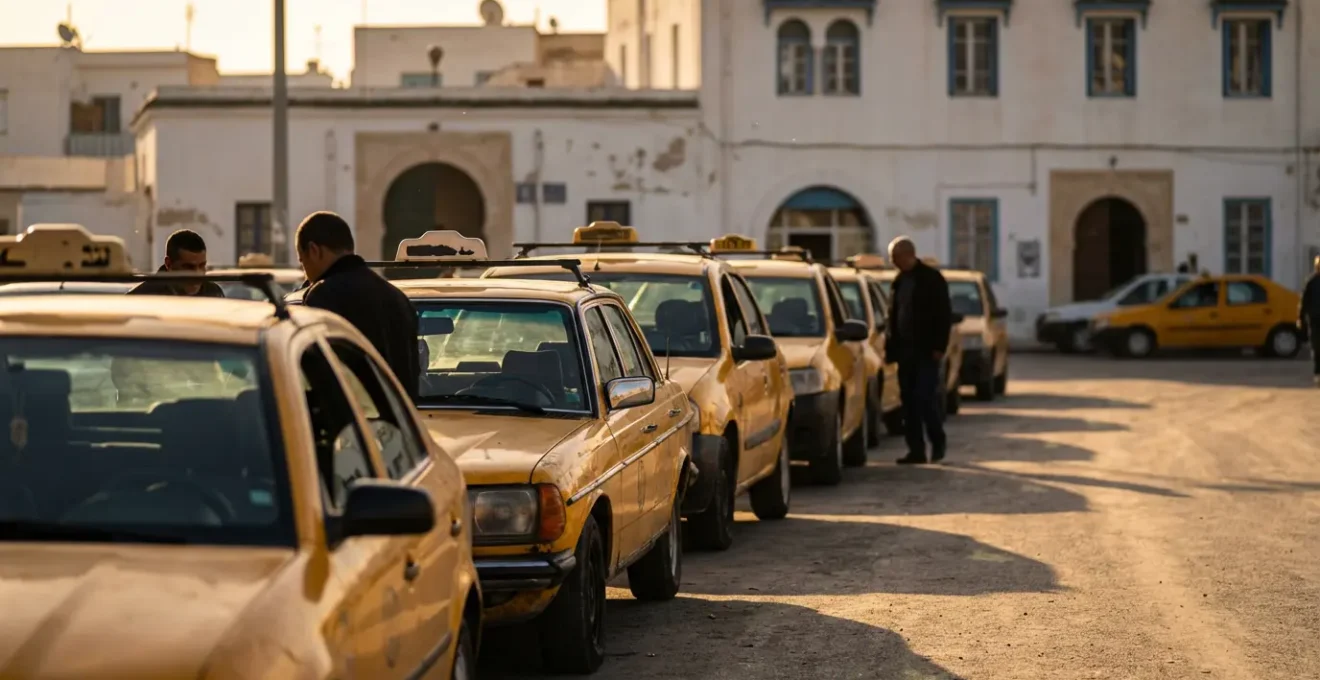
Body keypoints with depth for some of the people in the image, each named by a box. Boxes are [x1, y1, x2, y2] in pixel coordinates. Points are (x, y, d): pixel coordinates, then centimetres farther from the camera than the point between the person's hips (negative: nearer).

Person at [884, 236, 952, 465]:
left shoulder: (932, 278, -6)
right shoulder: (899, 281, 13)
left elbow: (944, 315, -8)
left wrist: (939, 347, -15)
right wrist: (891, 346, 9)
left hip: (926, 350, -6)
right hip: (905, 349, 6)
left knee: (925, 398, -11)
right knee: (909, 401, 3)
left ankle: (938, 441, 8)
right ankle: (916, 450, 6)